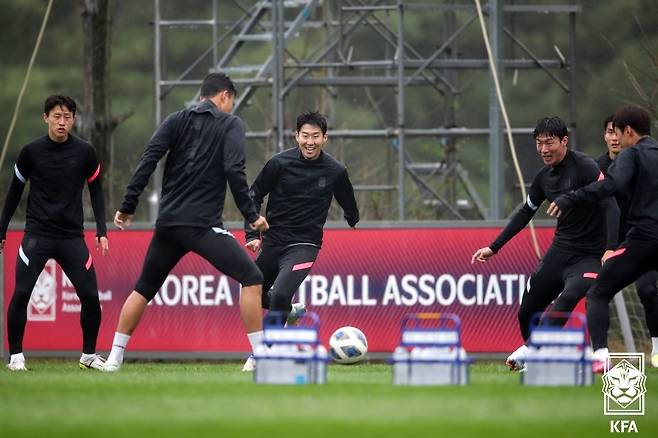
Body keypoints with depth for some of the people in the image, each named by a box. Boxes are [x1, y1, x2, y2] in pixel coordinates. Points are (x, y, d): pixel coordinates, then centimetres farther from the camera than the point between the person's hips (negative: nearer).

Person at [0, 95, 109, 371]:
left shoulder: (84, 152, 0)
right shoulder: (31, 151, -1)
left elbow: (96, 191, 9)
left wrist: (101, 232, 2)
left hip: (72, 236, 1)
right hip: (37, 233, -1)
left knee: (90, 296, -5)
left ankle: (89, 355, 14)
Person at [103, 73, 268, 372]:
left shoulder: (176, 120, 13)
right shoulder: (230, 125, 3)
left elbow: (148, 160, 1)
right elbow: (234, 171, -12)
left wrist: (128, 207, 2)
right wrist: (251, 216, -6)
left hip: (168, 223, 5)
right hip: (203, 224, -5)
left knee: (144, 289, 19)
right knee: (251, 278, -2)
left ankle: (114, 357, 18)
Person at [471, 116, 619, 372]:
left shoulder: (584, 167, -15)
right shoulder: (544, 177, 7)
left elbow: (610, 206, -22)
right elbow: (525, 213, 21)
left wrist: (611, 249, -32)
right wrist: (494, 248, 21)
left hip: (589, 255, -7)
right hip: (560, 250, 7)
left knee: (568, 297, -33)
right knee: (527, 312, 7)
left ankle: (531, 351, -27)